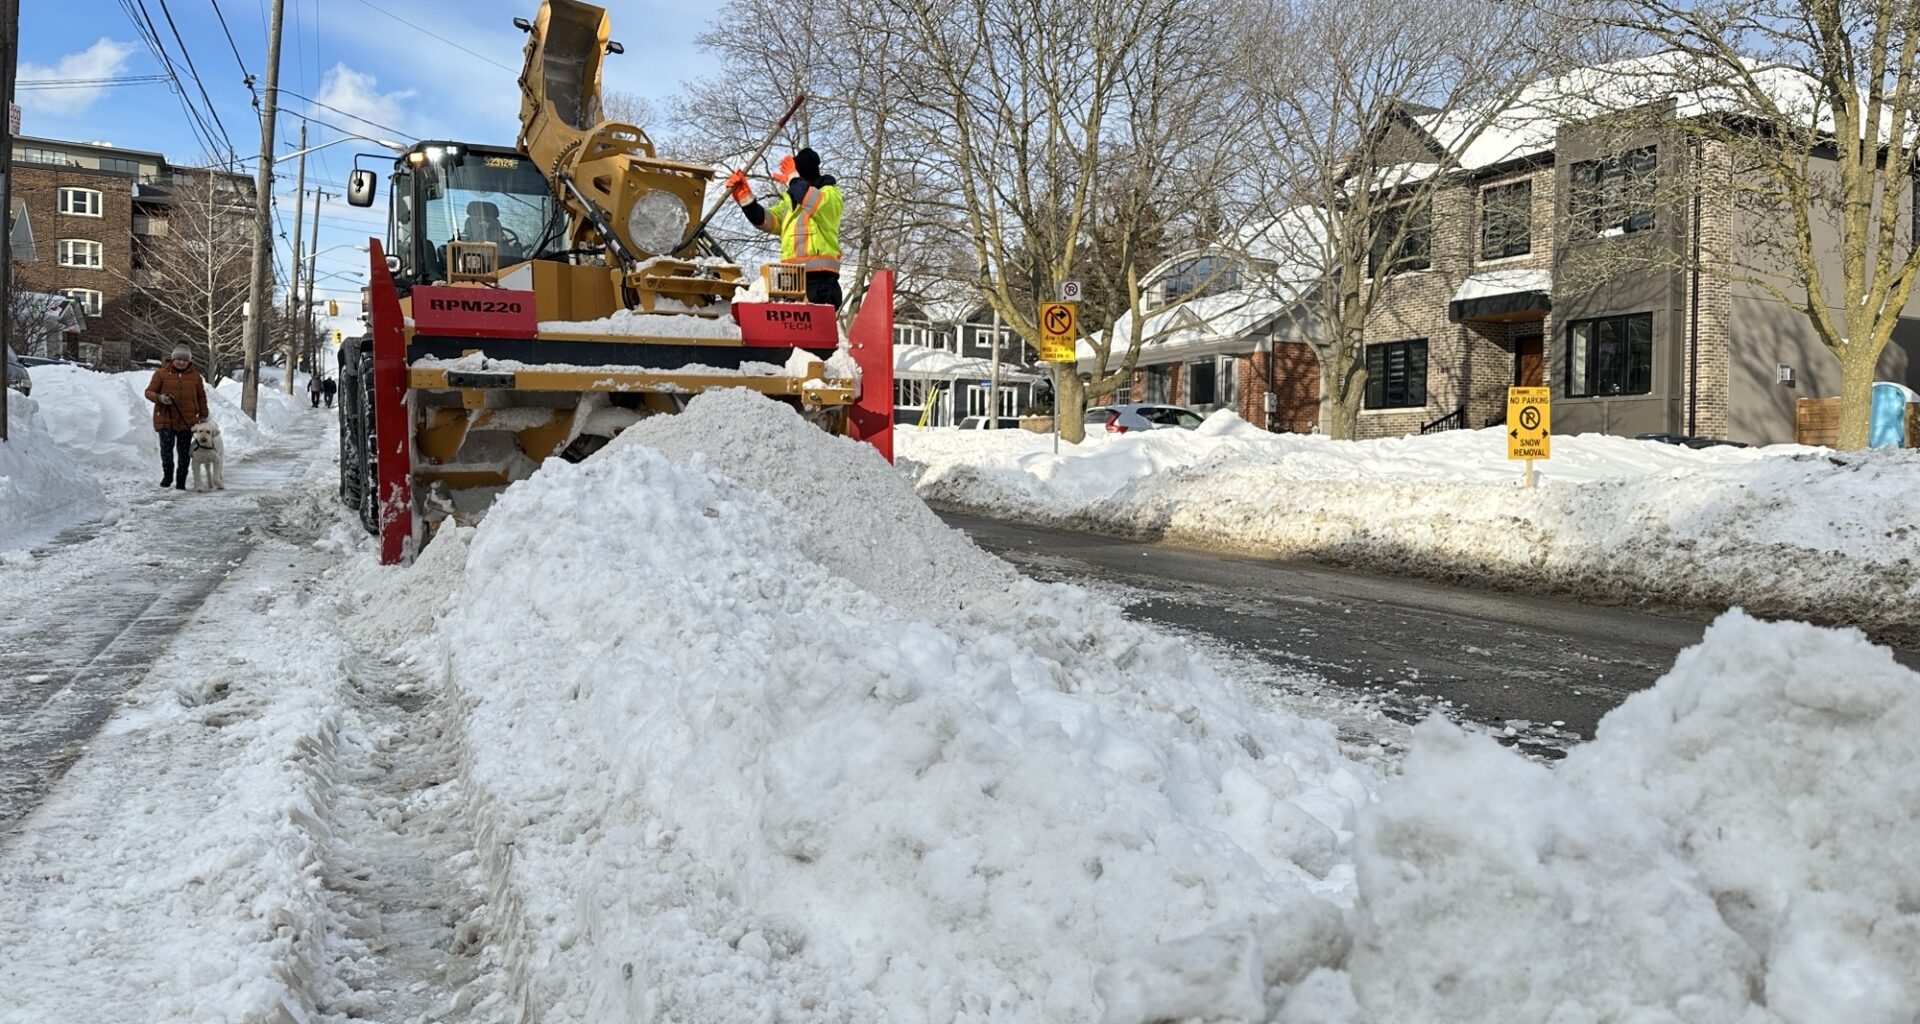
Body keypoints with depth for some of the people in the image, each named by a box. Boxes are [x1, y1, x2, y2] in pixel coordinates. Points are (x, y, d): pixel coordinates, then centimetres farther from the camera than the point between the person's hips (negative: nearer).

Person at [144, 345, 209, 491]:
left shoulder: (195, 376, 9)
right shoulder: (161, 373, 2)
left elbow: (201, 397, 16)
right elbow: (149, 392, 4)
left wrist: (203, 416, 15)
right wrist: (160, 398, -17)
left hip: (187, 421, 2)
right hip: (165, 419, -2)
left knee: (184, 452, 4)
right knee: (166, 448, -12)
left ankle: (181, 481, 14)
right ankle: (167, 475, 9)